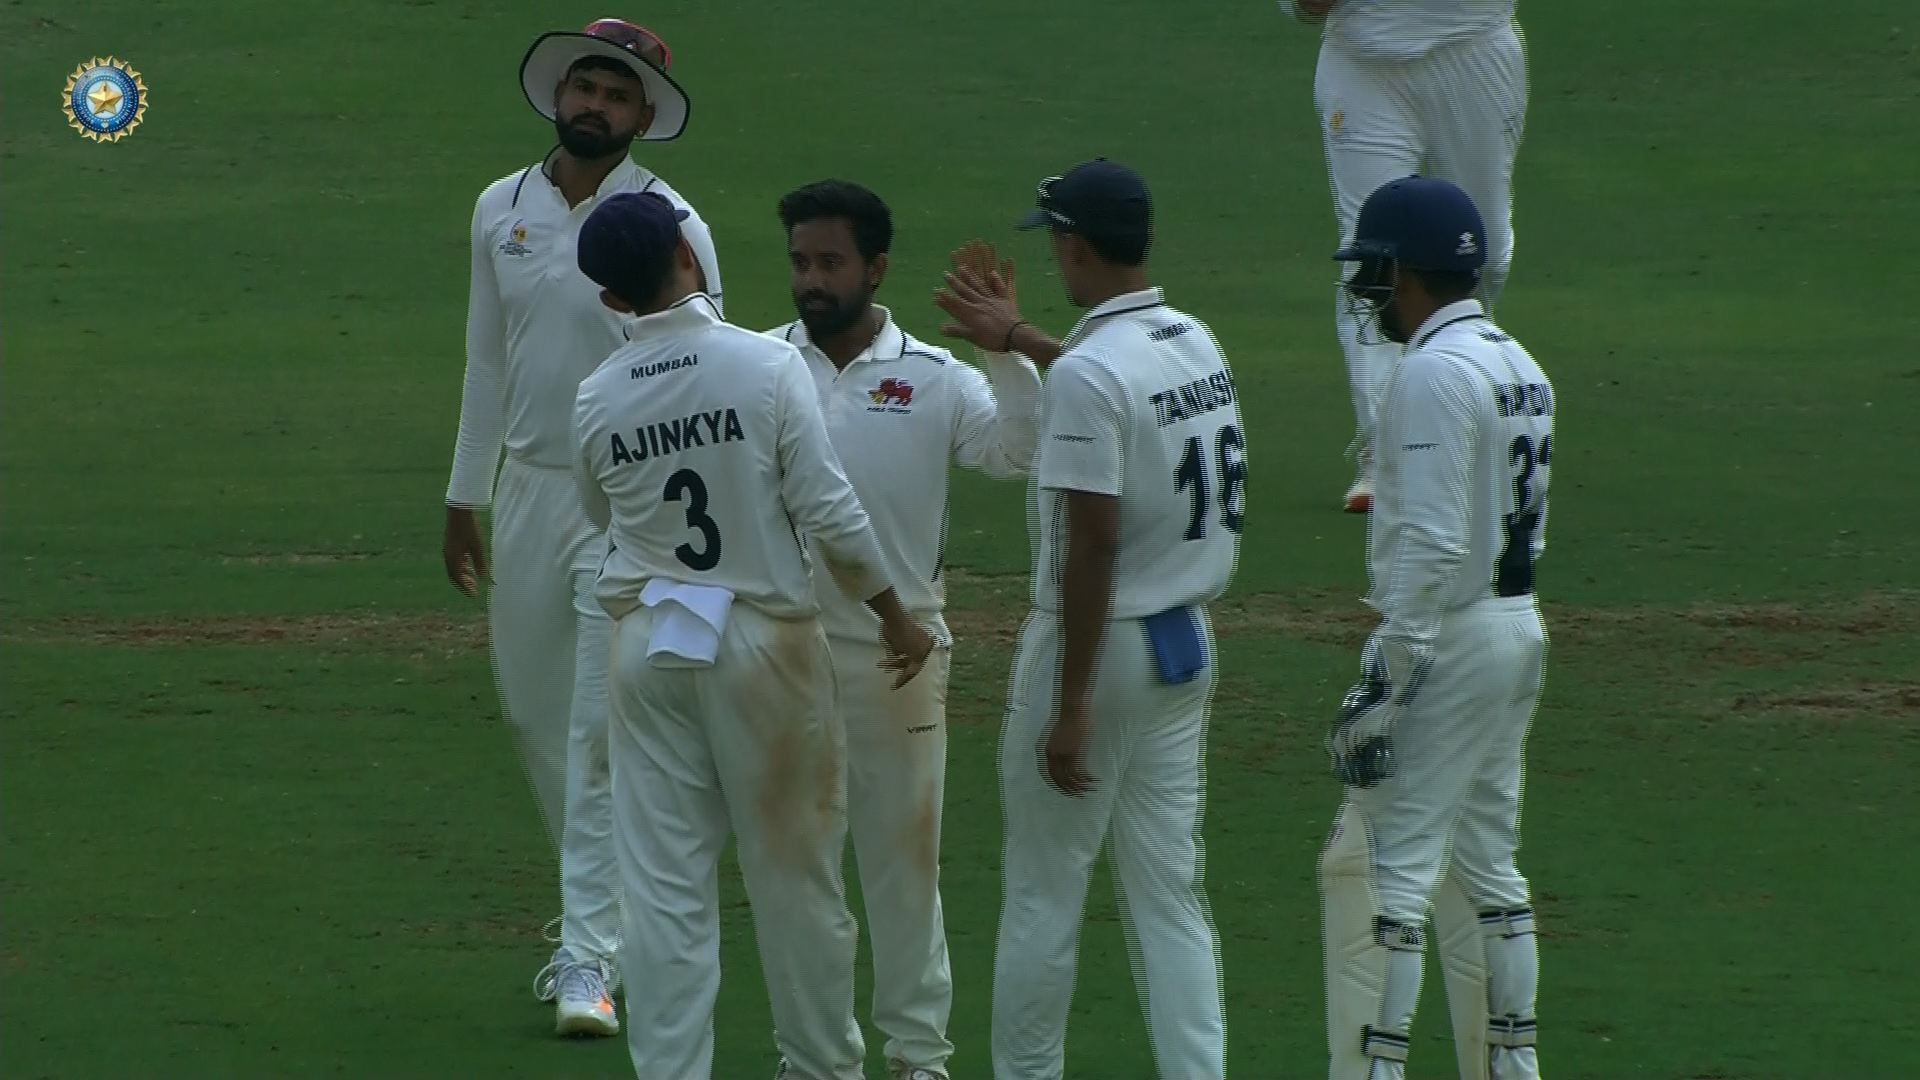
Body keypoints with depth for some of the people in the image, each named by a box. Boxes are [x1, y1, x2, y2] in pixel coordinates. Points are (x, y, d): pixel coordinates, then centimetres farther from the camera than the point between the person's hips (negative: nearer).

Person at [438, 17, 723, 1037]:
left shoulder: (670, 228, -11)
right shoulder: (501, 211, 6)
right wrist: (464, 499, 16)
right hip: (529, 490, 6)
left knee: (605, 731, -10)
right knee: (537, 718, 14)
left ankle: (590, 959, -8)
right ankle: (605, 906, 33)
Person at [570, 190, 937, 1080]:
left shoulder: (597, 399, -3)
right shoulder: (766, 366, -13)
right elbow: (828, 512, -12)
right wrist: (894, 614, -1)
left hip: (648, 645, 2)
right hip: (762, 638, -2)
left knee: (666, 885, 5)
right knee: (794, 868, 11)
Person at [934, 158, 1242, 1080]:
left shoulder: (1087, 374, -21)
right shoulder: (1197, 345, 5)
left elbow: (1092, 546, -23)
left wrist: (1070, 707, -21)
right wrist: (1018, 338, 39)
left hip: (1098, 647, -8)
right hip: (1187, 648, 8)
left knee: (1042, 893, 6)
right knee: (1170, 892, 9)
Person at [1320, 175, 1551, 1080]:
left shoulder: (1434, 373, -17)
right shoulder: (1521, 367, 13)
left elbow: (1431, 545, -23)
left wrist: (1386, 684, -22)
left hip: (1446, 634, -10)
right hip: (1519, 630, 10)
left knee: (1381, 866, -8)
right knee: (1484, 863, 15)